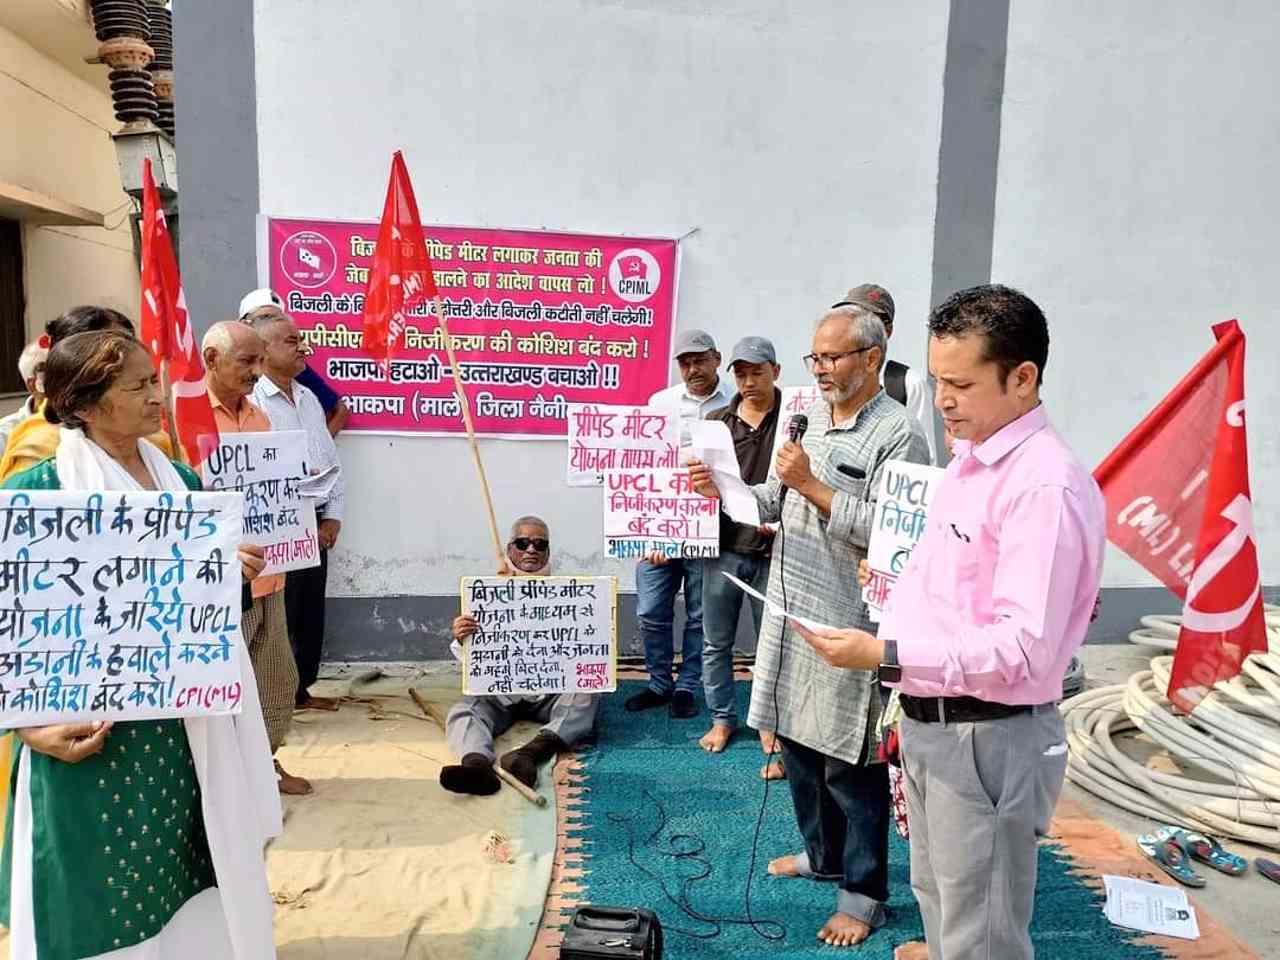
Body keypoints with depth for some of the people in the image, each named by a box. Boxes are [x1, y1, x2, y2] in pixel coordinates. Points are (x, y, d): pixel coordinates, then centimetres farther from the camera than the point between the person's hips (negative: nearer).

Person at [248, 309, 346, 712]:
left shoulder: (309, 398, 14)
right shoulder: (251, 401, -11)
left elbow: (332, 460, 15)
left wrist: (332, 517, 5)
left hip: (316, 523, 8)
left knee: (311, 610, 14)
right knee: (278, 614, 1)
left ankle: (300, 689, 28)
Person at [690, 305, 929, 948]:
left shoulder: (897, 435, -12)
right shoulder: (808, 418, 11)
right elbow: (773, 504, 15)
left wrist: (812, 486, -21)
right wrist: (723, 489, -2)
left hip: (850, 622, -7)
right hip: (792, 610, 8)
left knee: (850, 762, 4)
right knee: (798, 740, 19)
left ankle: (863, 893, 23)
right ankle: (823, 854, 41)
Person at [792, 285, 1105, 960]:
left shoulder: (1046, 485, -21)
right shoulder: (967, 460, 10)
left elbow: (1024, 647, -27)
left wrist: (887, 656, -30)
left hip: (988, 740, -9)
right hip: (927, 723, 9)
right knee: (937, 899, 25)